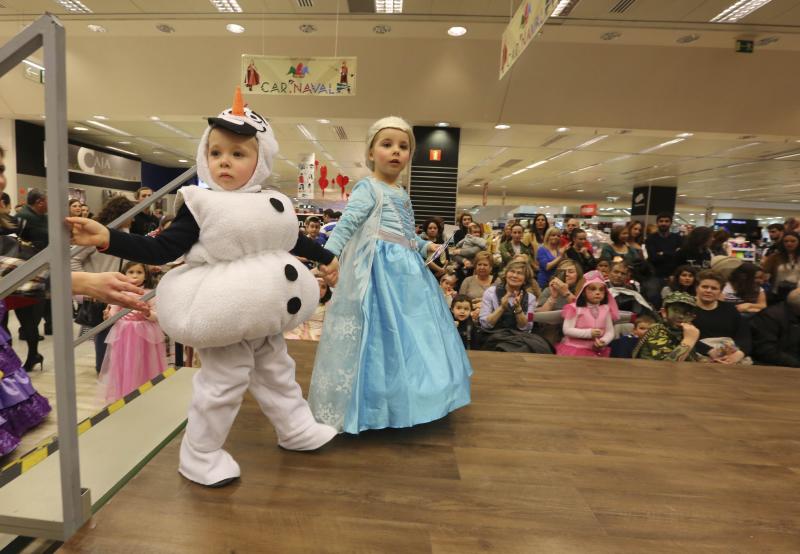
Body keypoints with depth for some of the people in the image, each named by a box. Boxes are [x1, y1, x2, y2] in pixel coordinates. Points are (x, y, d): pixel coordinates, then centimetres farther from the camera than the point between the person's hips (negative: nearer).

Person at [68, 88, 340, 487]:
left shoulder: (274, 206, 2)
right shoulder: (199, 205, -11)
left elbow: (295, 241, 18)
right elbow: (162, 250, -15)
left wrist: (326, 258, 26)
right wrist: (107, 238, -26)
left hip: (266, 313, 6)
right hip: (220, 315, -5)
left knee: (275, 369, 20)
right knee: (224, 379, 1)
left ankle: (296, 429, 40)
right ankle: (199, 456, 24)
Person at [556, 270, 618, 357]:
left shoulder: (605, 310, 6)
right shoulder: (575, 308, -6)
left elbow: (610, 332, 4)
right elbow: (567, 330, -11)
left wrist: (603, 341, -17)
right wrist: (589, 333, -19)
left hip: (597, 351, 3)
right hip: (574, 349, -3)